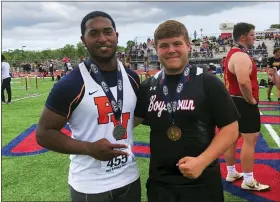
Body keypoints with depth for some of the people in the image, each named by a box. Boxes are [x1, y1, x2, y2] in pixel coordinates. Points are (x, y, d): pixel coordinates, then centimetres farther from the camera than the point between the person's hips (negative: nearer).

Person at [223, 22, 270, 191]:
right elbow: (244, 82, -32)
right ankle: (248, 181, 4)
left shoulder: (233, 54, 15)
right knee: (250, 140, -4)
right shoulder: (241, 56, -19)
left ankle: (231, 173, 28)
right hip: (244, 103, -11)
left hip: (233, 101, 11)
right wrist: (251, 100, -17)